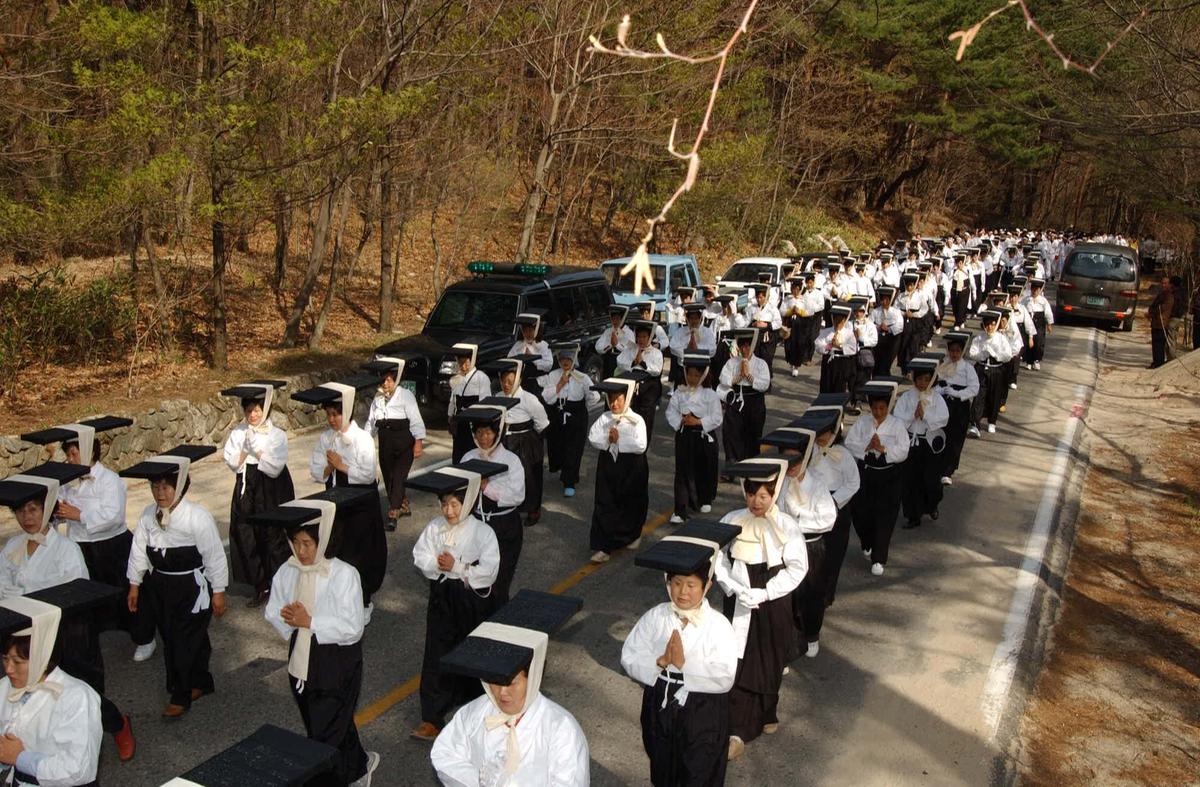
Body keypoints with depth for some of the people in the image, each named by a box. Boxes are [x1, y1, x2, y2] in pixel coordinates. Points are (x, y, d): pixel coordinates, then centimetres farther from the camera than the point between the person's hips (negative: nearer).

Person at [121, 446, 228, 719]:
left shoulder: (197, 517, -19)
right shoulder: (148, 515, -1)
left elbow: (214, 556, -13)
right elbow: (139, 550, 9)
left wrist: (218, 592, -9)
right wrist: (135, 584, 11)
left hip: (192, 587, -6)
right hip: (159, 586, 7)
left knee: (186, 642, 1)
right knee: (170, 639, 17)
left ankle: (181, 697, 17)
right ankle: (201, 683, 35)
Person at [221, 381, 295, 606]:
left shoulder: (277, 435, -8)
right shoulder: (238, 433, 2)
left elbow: (275, 468, -17)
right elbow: (233, 464, -5)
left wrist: (256, 448, -17)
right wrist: (246, 447, -17)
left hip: (272, 491, -3)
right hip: (247, 490, 4)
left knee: (274, 538, 3)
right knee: (247, 539, 6)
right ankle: (260, 586, 20)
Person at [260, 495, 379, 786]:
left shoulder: (344, 574, -20)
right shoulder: (286, 573, -3)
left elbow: (353, 627, -22)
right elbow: (272, 612, 6)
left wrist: (310, 622, -25)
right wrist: (287, 618, -16)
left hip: (337, 665, -6)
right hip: (301, 661, 6)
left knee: (326, 736, -2)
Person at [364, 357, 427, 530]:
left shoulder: (405, 395, -6)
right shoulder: (377, 398, 9)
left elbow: (415, 420, -9)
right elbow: (371, 422, 14)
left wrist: (418, 442, -16)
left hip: (404, 442, -6)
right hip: (385, 443, 6)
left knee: (399, 477, -11)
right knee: (388, 477, 11)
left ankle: (393, 514, -11)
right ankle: (403, 506, 28)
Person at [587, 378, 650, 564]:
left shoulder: (636, 420, -11)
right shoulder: (604, 418, 1)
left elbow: (640, 446, -21)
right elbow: (593, 438, -5)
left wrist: (619, 440, -20)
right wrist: (608, 439, -21)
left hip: (631, 468, -3)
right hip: (608, 465, 3)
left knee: (632, 504, 14)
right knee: (604, 506, -2)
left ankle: (632, 535, 40)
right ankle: (604, 546, 0)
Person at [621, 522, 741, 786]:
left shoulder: (718, 625, -17)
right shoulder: (654, 617, -9)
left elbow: (725, 678, -23)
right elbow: (629, 659, -10)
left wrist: (684, 663, -28)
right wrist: (661, 661, -26)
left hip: (702, 716, -3)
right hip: (660, 710, 3)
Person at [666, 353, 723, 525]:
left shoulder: (710, 395, -5)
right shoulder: (679, 394, 1)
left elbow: (717, 418, -9)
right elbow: (671, 413, 1)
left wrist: (698, 422, -18)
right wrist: (681, 421, -16)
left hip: (705, 437, -1)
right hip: (684, 436, 1)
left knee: (705, 470, 12)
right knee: (683, 472, -3)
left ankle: (705, 500, 38)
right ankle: (680, 510, -2)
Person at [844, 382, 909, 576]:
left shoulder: (897, 425, -5)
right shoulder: (862, 422, 1)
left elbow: (902, 452, -11)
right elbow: (850, 444, -6)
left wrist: (883, 448, -22)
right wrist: (867, 446, -19)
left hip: (888, 475, -2)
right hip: (864, 472, 2)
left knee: (884, 517, 0)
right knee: (861, 511, 8)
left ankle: (879, 559, 10)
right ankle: (867, 545, 39)